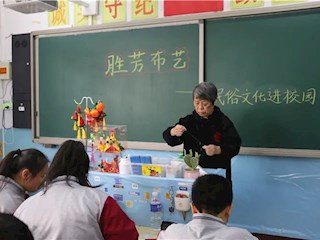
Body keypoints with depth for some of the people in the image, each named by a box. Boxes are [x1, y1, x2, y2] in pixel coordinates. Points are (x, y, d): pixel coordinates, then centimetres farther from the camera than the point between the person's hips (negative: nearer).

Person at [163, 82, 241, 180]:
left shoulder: (223, 122, 1)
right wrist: (173, 132, -16)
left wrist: (218, 150, -20)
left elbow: (234, 146, -2)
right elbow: (170, 140, 7)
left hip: (217, 173, -2)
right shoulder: (188, 120, 10)